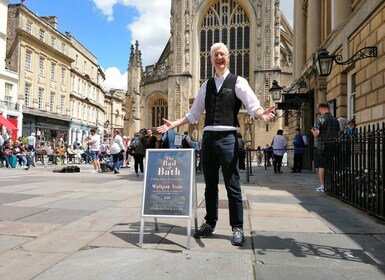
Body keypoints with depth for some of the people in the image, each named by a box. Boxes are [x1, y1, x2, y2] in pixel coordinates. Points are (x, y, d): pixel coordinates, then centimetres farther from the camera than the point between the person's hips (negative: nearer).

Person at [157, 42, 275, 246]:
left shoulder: (238, 82, 3)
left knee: (232, 185, 0)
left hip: (228, 138, -4)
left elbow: (253, 107, -8)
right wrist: (174, 124, 13)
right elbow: (194, 114, 20)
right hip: (208, 137, 5)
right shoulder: (206, 85, 16)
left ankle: (237, 228, 11)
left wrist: (261, 114, -29)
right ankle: (210, 223, 26)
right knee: (210, 184, 13)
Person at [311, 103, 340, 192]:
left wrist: (312, 131, 3)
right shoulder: (335, 120, 6)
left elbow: (316, 133, -17)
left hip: (320, 146, -5)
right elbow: (337, 134, 11)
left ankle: (322, 186, -1)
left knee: (321, 166, 0)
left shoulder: (320, 119, -12)